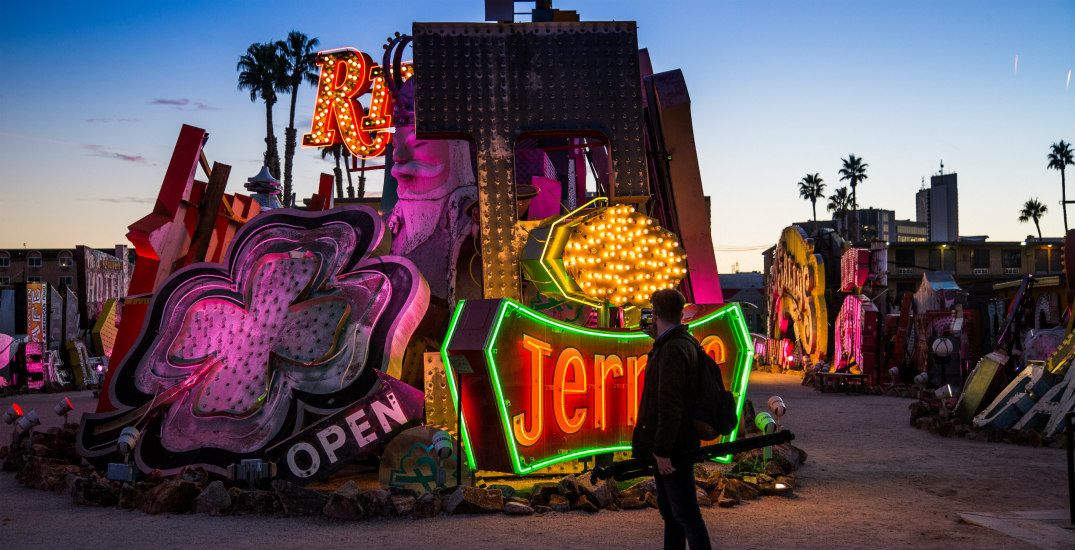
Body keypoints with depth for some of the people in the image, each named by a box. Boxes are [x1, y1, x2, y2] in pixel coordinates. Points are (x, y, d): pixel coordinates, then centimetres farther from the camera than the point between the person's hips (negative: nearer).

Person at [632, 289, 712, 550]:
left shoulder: (673, 350, -18)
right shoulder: (686, 344, 14)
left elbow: (670, 405, -23)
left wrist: (663, 450, -22)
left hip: (673, 448, -10)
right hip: (670, 446, 10)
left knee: (685, 513, -7)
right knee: (669, 511, 17)